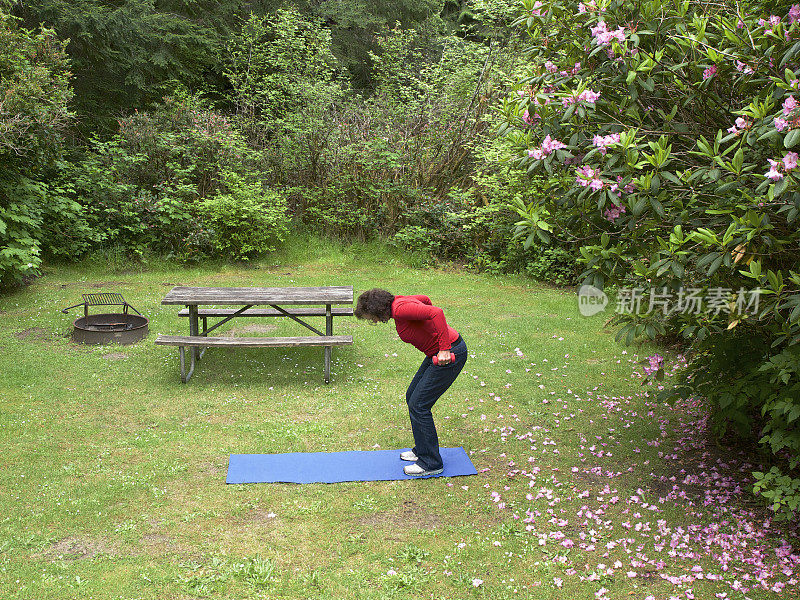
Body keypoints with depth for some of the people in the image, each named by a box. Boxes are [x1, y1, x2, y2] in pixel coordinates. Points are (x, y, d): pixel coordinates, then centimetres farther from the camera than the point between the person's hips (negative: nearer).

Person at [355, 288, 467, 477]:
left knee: (418, 406, -3)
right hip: (437, 352, 10)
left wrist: (444, 349, -32)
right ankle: (422, 449, 30)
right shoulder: (398, 301, 7)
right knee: (412, 397, 17)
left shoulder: (400, 309, -22)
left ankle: (431, 463, 9)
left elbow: (437, 312, -33)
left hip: (450, 354, -10)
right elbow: (425, 300, 26)